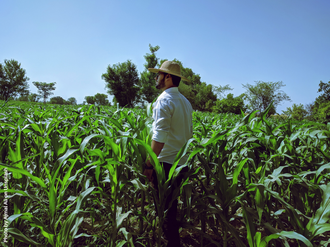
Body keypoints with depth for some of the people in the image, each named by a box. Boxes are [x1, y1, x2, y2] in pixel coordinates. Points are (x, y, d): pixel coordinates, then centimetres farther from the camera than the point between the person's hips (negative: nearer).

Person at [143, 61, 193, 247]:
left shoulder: (164, 100, -15)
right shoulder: (185, 101, 12)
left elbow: (159, 137, -21)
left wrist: (149, 165, -19)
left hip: (166, 162, -9)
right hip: (181, 162, 9)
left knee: (164, 206, 3)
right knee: (172, 202, 23)